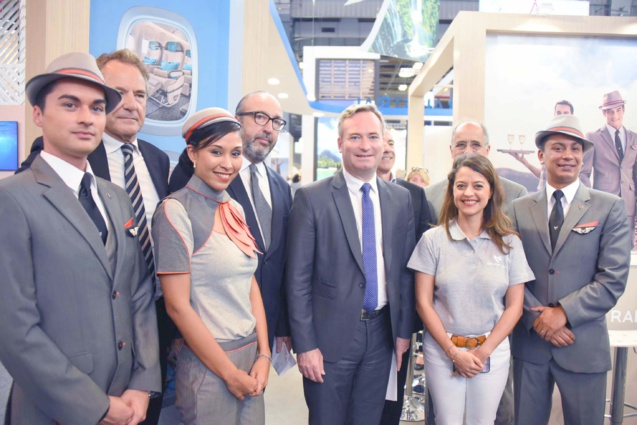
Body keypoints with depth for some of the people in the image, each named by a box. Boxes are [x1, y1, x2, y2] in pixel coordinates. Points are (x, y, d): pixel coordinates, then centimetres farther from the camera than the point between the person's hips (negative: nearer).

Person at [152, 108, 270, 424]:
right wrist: (229, 373, -12)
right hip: (207, 366, -6)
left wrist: (263, 354, 0)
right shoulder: (176, 210, -16)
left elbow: (250, 286, 8)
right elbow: (177, 305, -17)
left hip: (250, 357, 6)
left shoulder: (235, 209, 5)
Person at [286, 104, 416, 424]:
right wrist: (305, 345, -11)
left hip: (382, 332, 4)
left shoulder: (401, 199, 4)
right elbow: (297, 278, -9)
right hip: (330, 336, -3)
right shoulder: (312, 198, -10)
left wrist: (404, 329, 7)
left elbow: (405, 270, 8)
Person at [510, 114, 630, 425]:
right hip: (529, 341, 1)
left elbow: (613, 278, -8)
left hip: (584, 345, -1)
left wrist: (563, 312, -15)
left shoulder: (610, 207, -1)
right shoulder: (519, 209, 3)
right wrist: (536, 316, -13)